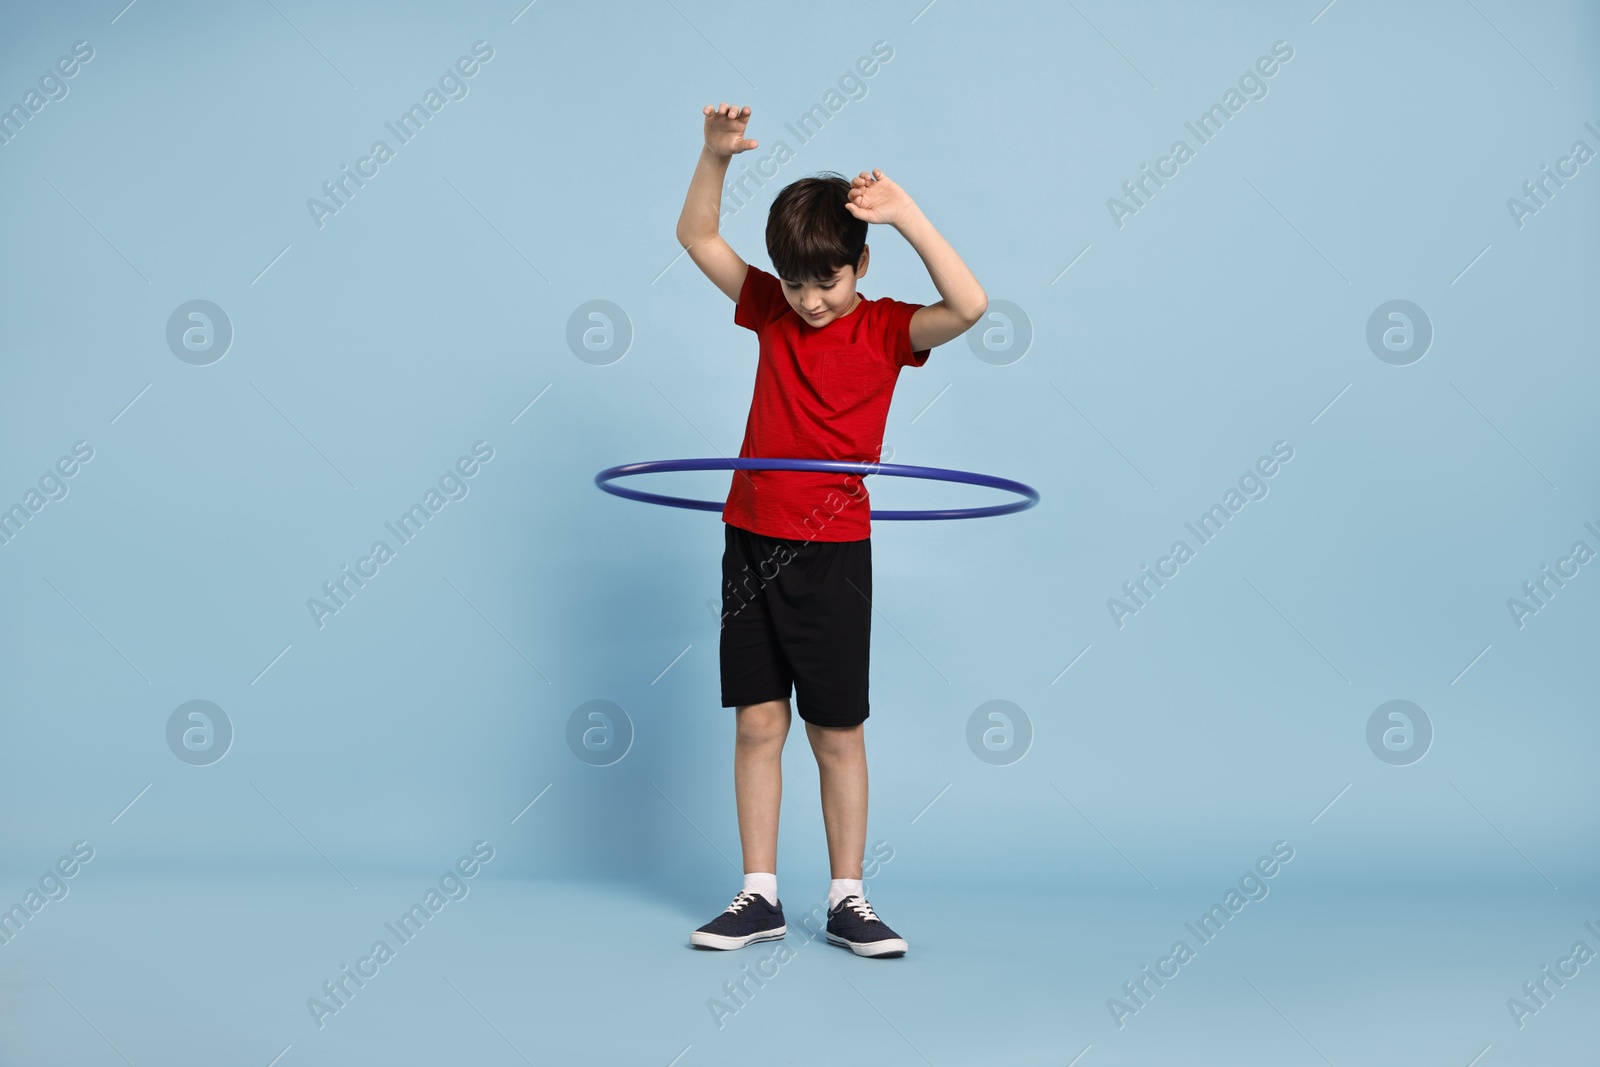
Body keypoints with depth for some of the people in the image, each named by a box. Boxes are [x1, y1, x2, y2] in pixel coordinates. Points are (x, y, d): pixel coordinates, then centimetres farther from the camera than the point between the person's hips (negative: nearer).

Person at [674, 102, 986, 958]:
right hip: (751, 541, 3)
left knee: (838, 733, 5)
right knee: (757, 725, 6)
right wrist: (715, 156, -7)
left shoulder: (887, 330, -4)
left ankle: (847, 900, 16)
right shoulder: (771, 309, 7)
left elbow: (969, 306, -21)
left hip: (832, 551, -3)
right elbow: (697, 238, 8)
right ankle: (760, 897, 14)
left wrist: (906, 214, -25)